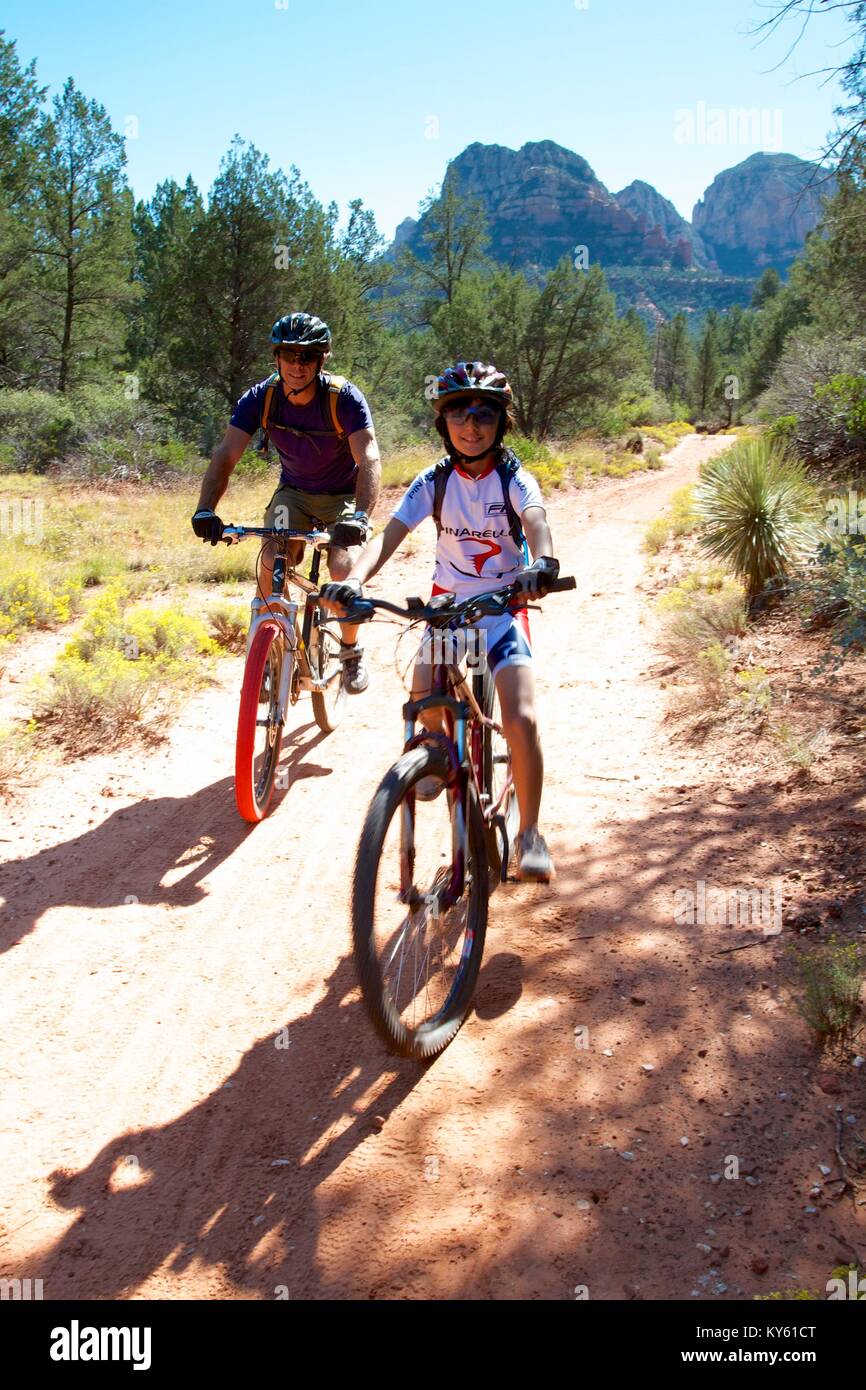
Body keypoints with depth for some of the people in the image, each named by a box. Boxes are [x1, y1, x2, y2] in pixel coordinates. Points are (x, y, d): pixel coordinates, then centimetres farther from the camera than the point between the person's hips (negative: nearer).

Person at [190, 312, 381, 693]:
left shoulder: (344, 398, -24)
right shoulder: (260, 398, -16)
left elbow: (369, 461, -34)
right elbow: (225, 456, -21)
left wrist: (360, 516, -50)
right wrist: (205, 511, -37)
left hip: (343, 496, -2)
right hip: (294, 493, 3)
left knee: (343, 568, -25)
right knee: (271, 562, -22)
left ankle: (351, 649, 3)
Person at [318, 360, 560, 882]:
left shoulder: (515, 478, -10)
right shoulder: (434, 482, -5)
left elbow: (536, 521, -32)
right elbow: (388, 536, -17)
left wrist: (543, 564, -55)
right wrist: (353, 581, -37)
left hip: (503, 609, -2)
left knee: (521, 719, -20)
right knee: (424, 700, -18)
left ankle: (530, 834, -4)